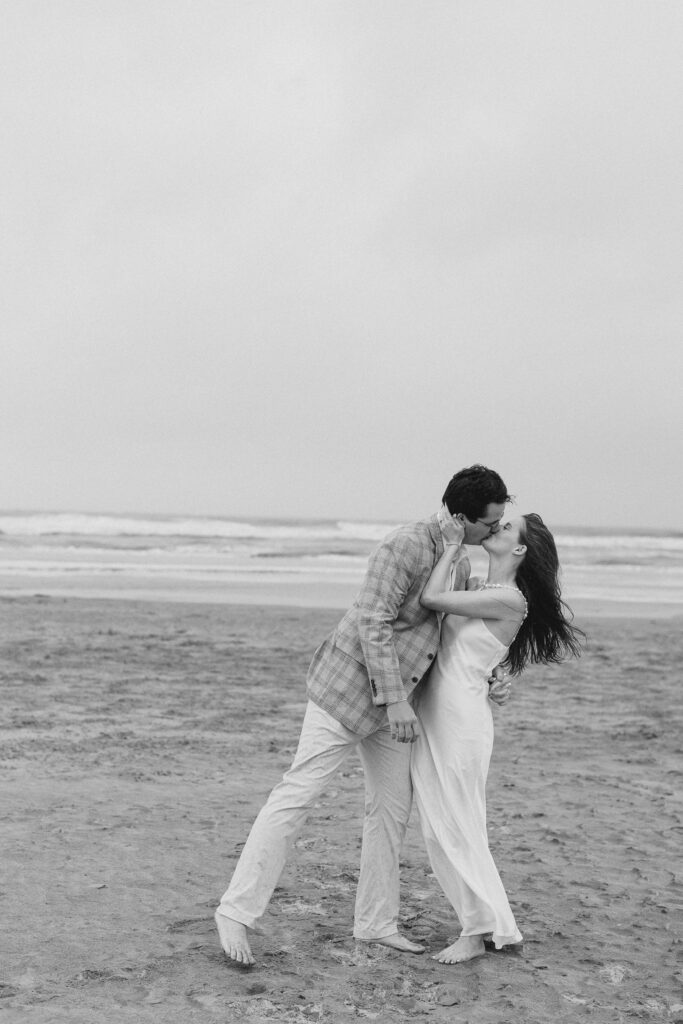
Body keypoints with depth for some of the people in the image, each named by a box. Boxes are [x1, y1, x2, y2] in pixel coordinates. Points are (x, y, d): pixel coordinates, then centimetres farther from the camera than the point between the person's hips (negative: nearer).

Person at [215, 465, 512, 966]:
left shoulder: (460, 563, 8)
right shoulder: (407, 545, -21)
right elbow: (373, 624, -24)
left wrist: (484, 676, 4)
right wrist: (395, 700, -25)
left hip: (389, 702, 9)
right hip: (349, 687, -9)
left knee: (393, 806, 11)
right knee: (298, 794, -9)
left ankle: (376, 922, 22)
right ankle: (237, 912, -4)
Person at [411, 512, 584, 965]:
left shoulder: (509, 599, -15)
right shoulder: (475, 584, 10)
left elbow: (432, 599, -18)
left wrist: (454, 548, -9)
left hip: (462, 719, -9)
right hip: (430, 714, 9)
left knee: (457, 828, -1)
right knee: (438, 828, 12)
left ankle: (479, 931, 13)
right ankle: (496, 925, 22)